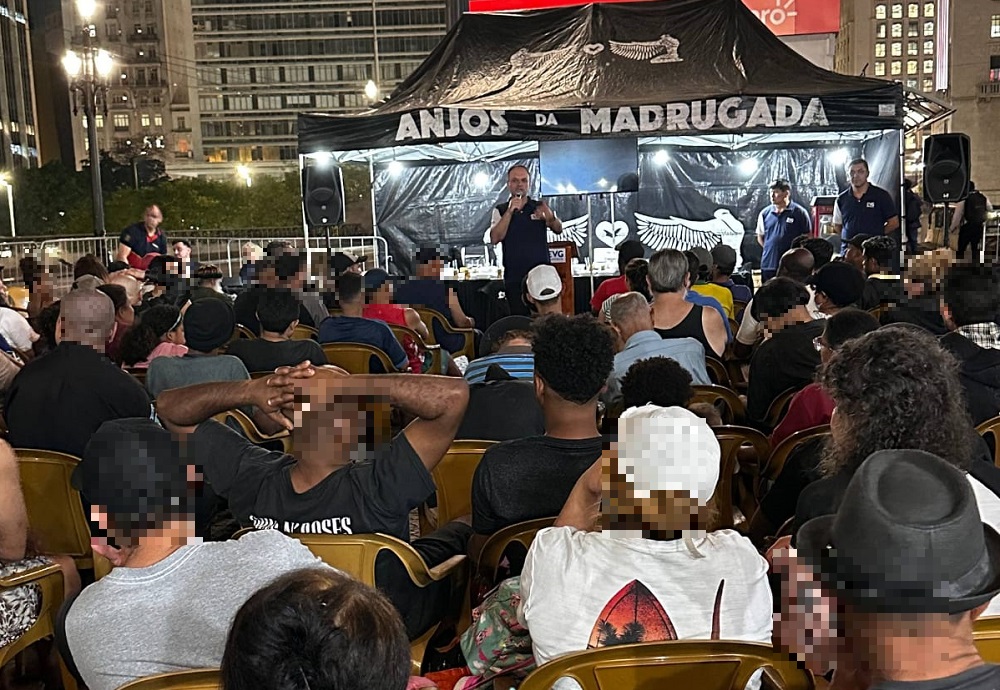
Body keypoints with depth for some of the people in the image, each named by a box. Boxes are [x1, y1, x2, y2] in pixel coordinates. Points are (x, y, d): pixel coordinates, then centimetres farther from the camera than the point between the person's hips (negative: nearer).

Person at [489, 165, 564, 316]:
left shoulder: (540, 207, 8)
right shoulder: (501, 210, 7)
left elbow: (558, 229, -7)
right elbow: (495, 238, -7)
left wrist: (550, 217, -30)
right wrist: (510, 211, -15)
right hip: (514, 279, 0)